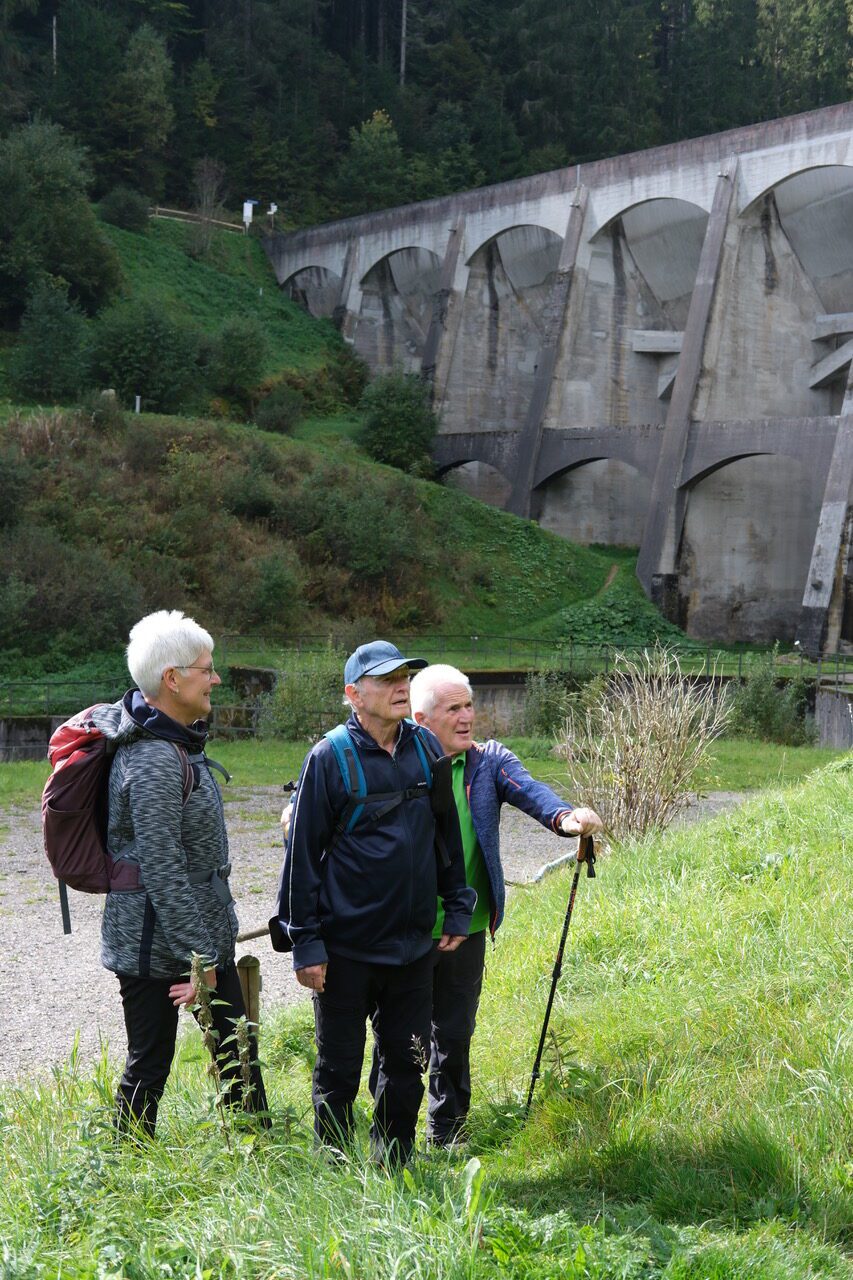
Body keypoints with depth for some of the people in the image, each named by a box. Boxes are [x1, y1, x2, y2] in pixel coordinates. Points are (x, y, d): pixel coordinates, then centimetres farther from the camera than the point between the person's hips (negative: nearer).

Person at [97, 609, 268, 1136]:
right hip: (155, 943, -10)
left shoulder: (180, 741, 10)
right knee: (149, 1065, 3)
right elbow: (162, 870, -23)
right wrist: (200, 958, -21)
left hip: (204, 931, 10)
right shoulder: (154, 760, -22)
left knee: (236, 1050, 15)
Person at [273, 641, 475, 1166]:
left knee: (407, 1064, 13)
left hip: (414, 944, 4)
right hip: (346, 948, -4)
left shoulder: (426, 748, 3)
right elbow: (303, 853, -8)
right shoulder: (330, 758, -11)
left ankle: (394, 1169, 30)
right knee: (339, 1070, 8)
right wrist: (305, 943, -10)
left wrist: (458, 909, 13)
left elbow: (449, 833, 14)